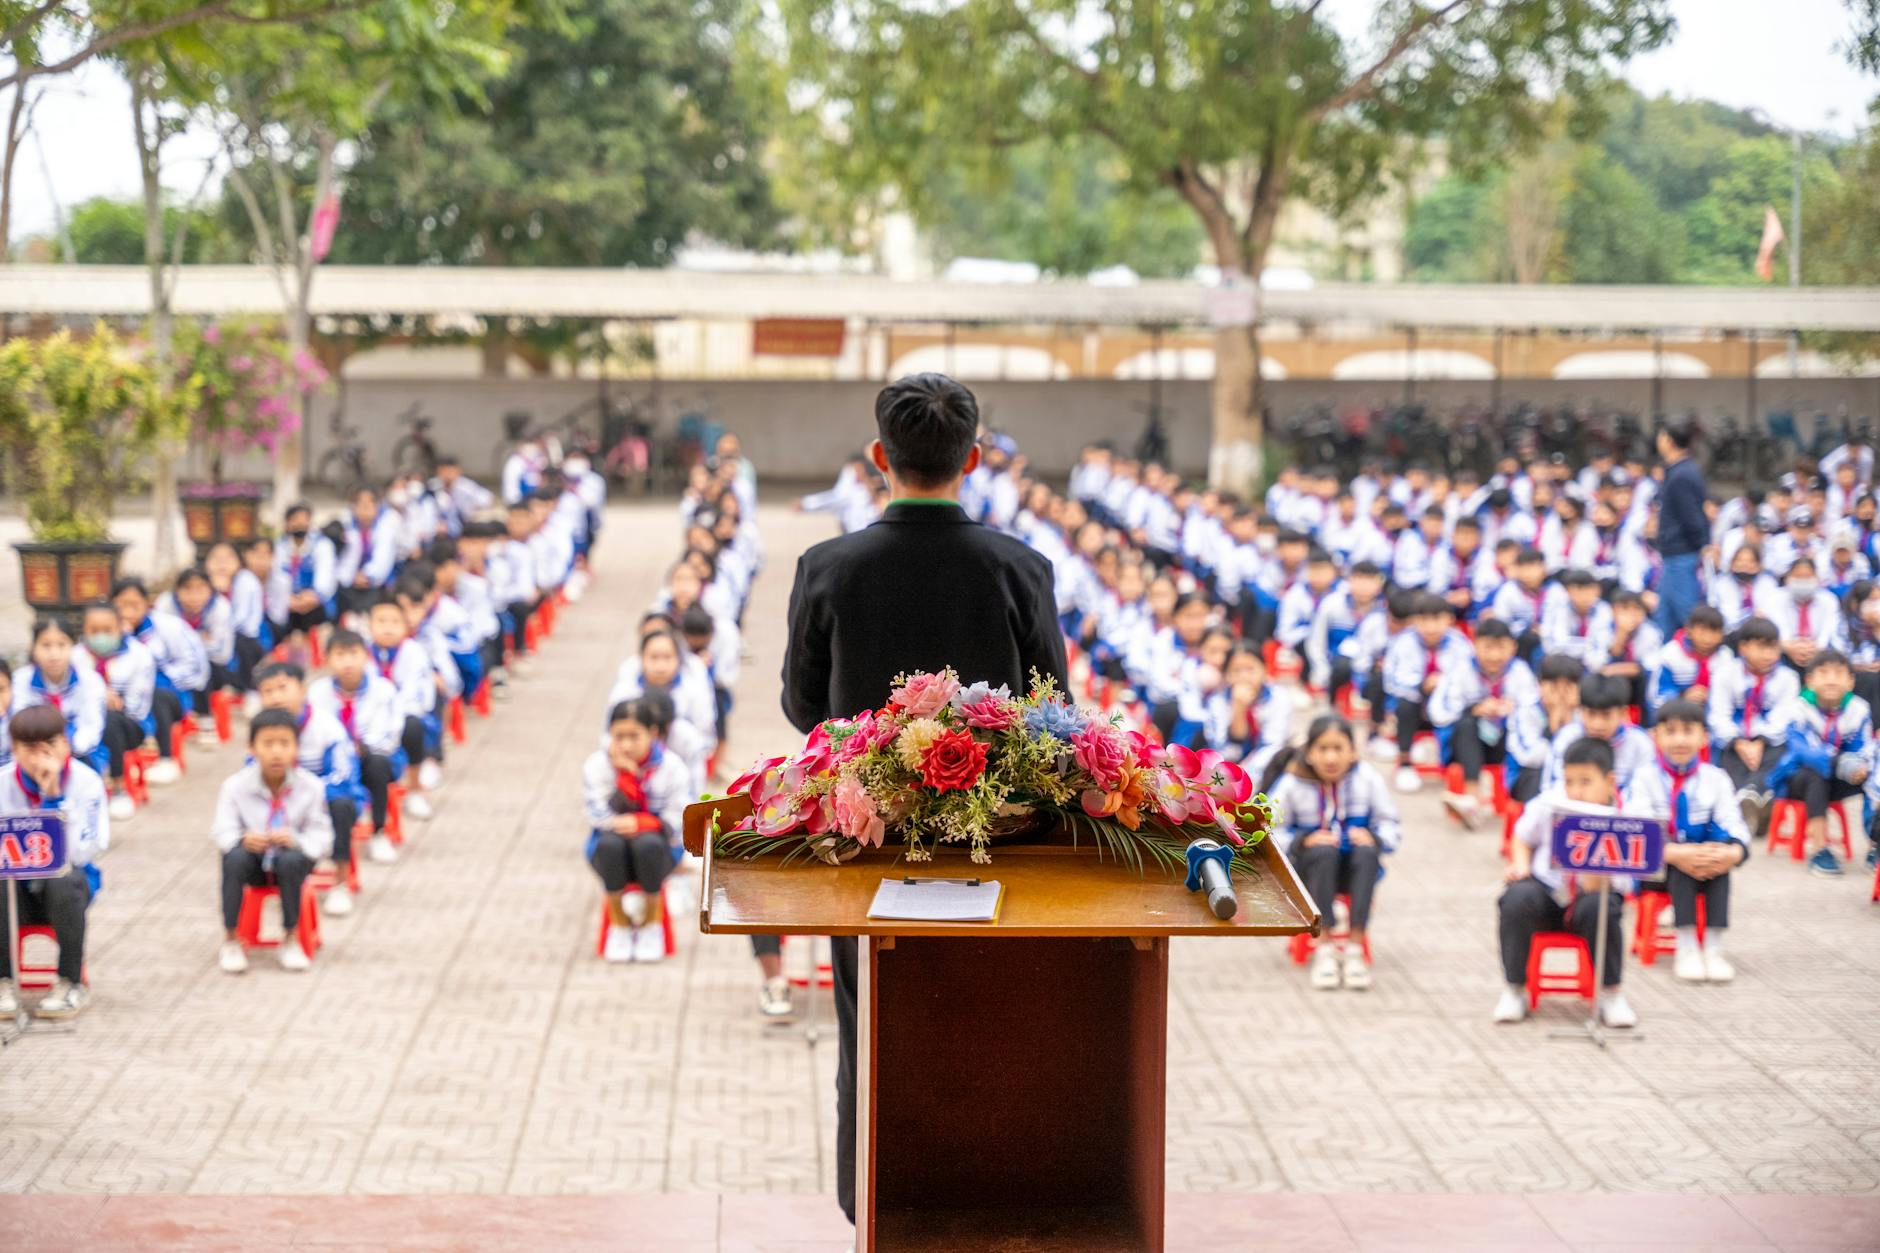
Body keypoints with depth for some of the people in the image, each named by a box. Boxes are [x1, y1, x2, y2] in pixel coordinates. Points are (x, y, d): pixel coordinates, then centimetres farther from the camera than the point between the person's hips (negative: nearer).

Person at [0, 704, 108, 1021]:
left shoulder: (85, 782, -12)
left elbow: (82, 853, -23)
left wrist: (54, 796, -28)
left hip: (64, 880, -1)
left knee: (66, 881, -36)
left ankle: (70, 982, -19)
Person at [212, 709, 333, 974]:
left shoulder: (311, 787, -11)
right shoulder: (235, 786, -11)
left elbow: (321, 839, -12)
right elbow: (222, 832, -15)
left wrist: (296, 841, -33)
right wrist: (243, 839, -38)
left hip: (291, 858, 0)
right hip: (254, 862, 0)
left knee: (291, 861, -36)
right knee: (234, 858, -33)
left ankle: (290, 939, -16)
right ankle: (230, 940, -19)